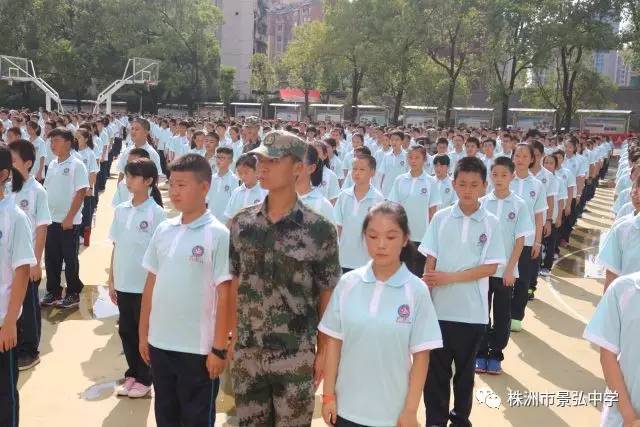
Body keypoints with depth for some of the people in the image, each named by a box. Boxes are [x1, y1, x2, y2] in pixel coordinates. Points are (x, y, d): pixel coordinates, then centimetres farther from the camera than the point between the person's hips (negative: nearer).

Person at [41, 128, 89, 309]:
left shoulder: (76, 165, -10)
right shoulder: (52, 165, 9)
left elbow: (81, 192, -14)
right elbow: (46, 190, 15)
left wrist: (69, 218, -16)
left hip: (69, 221, -6)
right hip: (51, 219, 6)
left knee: (70, 259, 3)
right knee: (51, 258, 11)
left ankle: (73, 294, 14)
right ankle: (53, 292, 23)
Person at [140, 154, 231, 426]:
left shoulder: (218, 234, -12)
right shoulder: (163, 230, 4)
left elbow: (224, 295, -11)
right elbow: (151, 283, 10)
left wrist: (219, 348, -12)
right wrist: (143, 333, 10)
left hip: (198, 348, -5)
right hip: (160, 343, 5)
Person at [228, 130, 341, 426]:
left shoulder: (319, 229, -10)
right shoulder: (241, 223, 0)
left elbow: (327, 295, -4)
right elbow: (234, 285, 7)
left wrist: (323, 352, -3)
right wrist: (232, 338, 5)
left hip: (295, 357, -3)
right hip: (246, 354, 3)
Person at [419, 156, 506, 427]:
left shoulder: (491, 223, -3)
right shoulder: (441, 218, 0)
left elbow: (491, 267, -8)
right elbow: (430, 261, 2)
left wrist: (449, 277, -15)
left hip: (472, 311, 0)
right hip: (439, 308, 0)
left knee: (465, 369, 15)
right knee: (436, 369, 7)